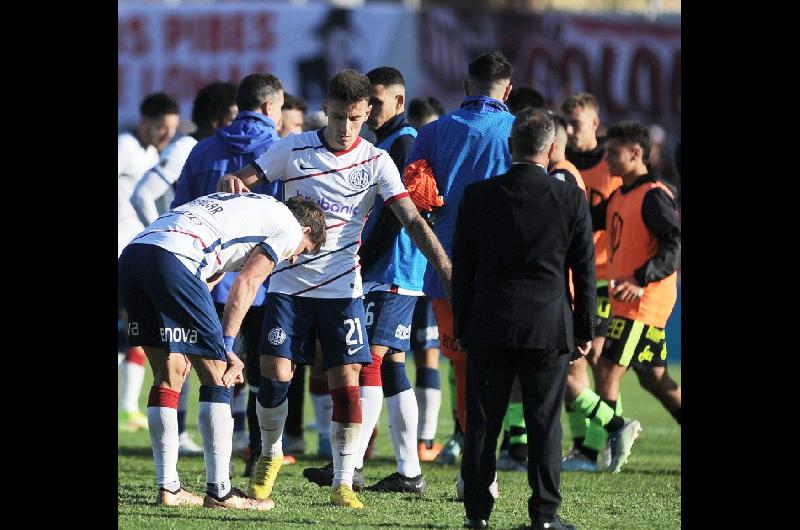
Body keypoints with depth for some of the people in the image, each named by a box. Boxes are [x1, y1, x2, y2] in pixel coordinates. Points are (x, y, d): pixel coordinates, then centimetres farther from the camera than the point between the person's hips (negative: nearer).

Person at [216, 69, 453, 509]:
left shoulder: (376, 161, -2)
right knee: (274, 375, -5)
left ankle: (343, 483, 1)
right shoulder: (294, 149, -2)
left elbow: (412, 220, -8)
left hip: (342, 290, 0)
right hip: (288, 285, 0)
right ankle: (270, 456, 22)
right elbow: (241, 181, 2)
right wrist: (231, 183, -23)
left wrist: (445, 267, -19)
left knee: (346, 382, -7)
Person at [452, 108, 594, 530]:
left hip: (489, 325, 1)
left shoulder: (477, 197, -1)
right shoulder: (571, 200, -3)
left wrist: (461, 325, 12)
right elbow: (584, 271, 3)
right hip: (549, 328, -1)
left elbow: (462, 268, 4)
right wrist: (584, 329, 11)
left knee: (482, 423, 6)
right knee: (545, 424, 3)